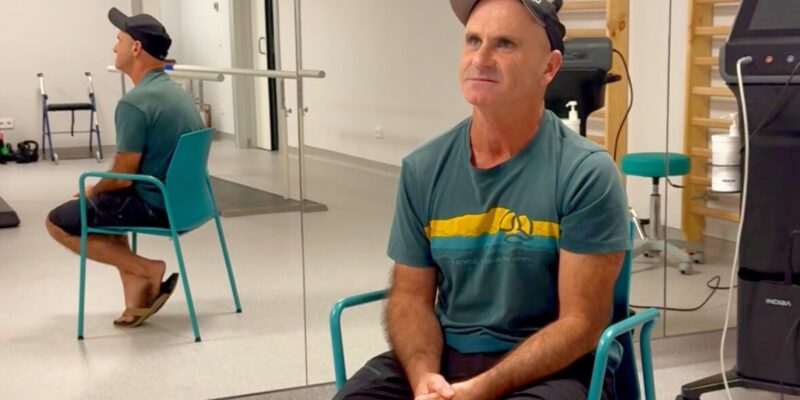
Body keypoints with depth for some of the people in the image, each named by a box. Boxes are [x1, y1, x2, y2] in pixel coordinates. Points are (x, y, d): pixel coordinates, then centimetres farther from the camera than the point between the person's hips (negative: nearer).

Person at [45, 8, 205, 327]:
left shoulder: (134, 103, -21)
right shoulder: (176, 92, 9)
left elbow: (123, 176, -19)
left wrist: (92, 190, 3)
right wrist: (100, 191, 20)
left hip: (154, 206, -9)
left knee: (58, 222, 6)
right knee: (107, 206, 30)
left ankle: (146, 270, 1)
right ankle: (139, 298, 17)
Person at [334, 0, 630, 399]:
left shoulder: (586, 173, -11)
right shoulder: (423, 168, 2)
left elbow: (579, 323, -12)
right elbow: (411, 295, 6)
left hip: (552, 366, -3)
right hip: (445, 354, 3)